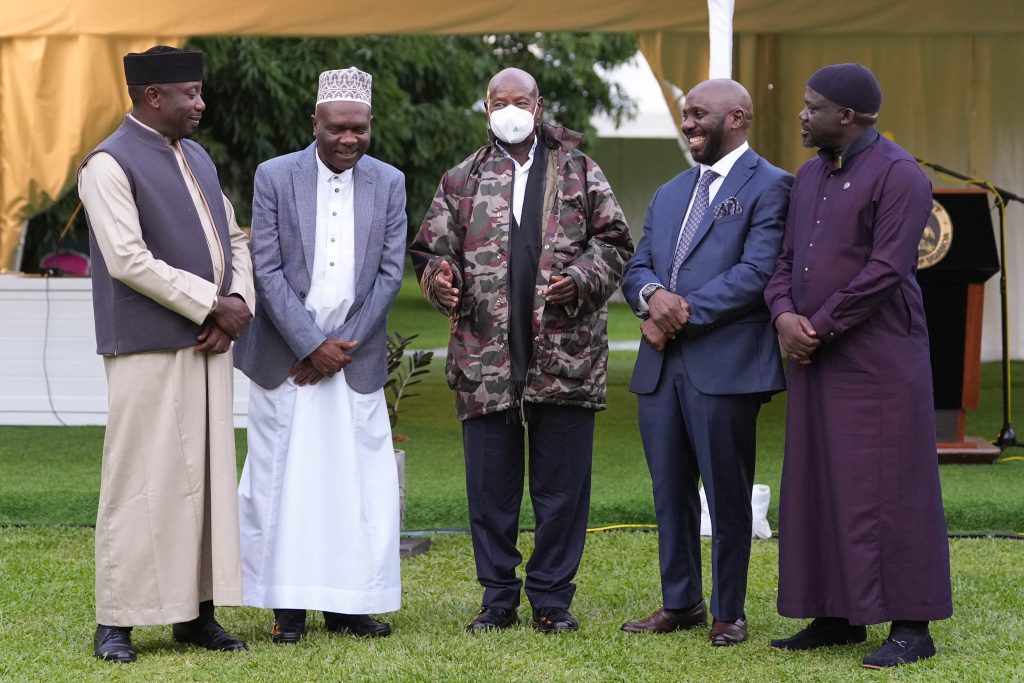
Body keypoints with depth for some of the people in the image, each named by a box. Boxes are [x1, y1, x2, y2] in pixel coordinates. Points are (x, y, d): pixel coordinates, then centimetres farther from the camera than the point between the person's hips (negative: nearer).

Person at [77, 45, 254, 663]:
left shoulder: (198, 160, 16)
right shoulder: (110, 165, -8)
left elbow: (235, 240, 18)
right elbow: (129, 260, -17)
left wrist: (239, 305, -1)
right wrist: (213, 305, -15)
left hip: (208, 345, 7)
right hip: (149, 351, -7)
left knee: (207, 477, 7)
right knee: (142, 480, -5)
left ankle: (196, 611, 14)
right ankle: (117, 623, 1)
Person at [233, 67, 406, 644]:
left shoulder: (389, 183, 4)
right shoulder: (275, 177, -2)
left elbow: (390, 273, 2)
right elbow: (267, 270, -5)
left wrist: (342, 346, -6)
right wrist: (312, 346, -11)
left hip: (355, 356, 2)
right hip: (286, 355, -2)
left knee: (360, 482, 0)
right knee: (283, 478, -1)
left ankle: (348, 603, 8)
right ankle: (289, 604, 5)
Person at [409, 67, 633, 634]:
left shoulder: (579, 172, 9)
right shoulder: (463, 180, 11)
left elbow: (613, 242, 7)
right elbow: (432, 245, 11)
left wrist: (581, 279, -11)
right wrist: (439, 275, -12)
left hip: (565, 355, -1)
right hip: (485, 355, 1)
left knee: (561, 487, 3)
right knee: (490, 486, 4)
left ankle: (552, 597, 12)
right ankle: (498, 597, 15)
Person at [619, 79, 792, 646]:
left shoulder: (769, 186, -3)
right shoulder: (670, 193, 21)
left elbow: (757, 273, -14)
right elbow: (636, 267, 16)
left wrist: (683, 314, -14)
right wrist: (652, 295, -8)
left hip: (725, 365, -7)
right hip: (661, 366, 7)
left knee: (727, 497, 1)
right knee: (670, 493, 11)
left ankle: (729, 613, 10)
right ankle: (680, 603, 22)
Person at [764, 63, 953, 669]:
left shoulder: (897, 175, -10)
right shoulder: (811, 176, 16)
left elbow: (885, 270, -17)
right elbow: (788, 259, 17)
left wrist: (818, 327, -14)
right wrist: (784, 313, -3)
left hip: (879, 359, -8)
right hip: (816, 357, 8)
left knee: (888, 488, -6)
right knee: (819, 486, 8)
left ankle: (911, 626, -2)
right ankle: (839, 616, 16)